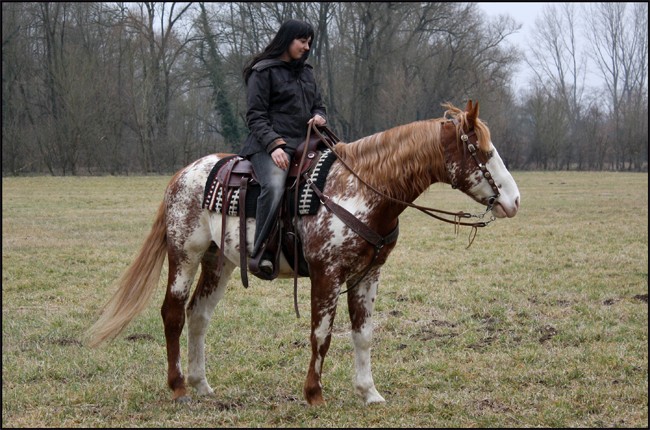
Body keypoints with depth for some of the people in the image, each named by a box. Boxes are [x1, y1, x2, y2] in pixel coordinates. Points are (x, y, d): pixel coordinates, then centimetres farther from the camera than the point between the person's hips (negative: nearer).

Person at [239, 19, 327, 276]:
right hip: (270, 145, -8)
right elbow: (255, 116, -6)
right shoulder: (263, 72, 0)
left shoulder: (306, 72, 21)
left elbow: (318, 106, 28)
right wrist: (274, 145, -21)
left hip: (304, 145, 8)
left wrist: (320, 117, 2)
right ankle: (261, 251, -33)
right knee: (274, 185, -37)